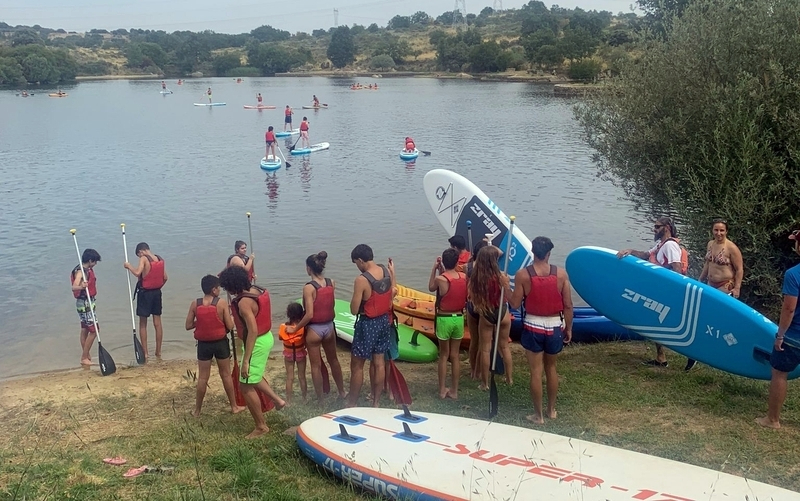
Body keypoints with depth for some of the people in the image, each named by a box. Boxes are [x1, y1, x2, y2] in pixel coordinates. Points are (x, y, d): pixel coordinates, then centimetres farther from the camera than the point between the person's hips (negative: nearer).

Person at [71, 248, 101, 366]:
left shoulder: (88, 269, 8)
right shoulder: (80, 271, -21)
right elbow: (74, 287, -37)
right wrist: (81, 287, -59)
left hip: (89, 302, 10)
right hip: (85, 303, -10)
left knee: (85, 330, 15)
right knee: (94, 330, -10)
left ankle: (87, 355, 22)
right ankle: (84, 358, -5)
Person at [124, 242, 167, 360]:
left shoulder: (144, 259, -13)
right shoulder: (160, 259, 5)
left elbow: (137, 273, -28)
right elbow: (165, 278, 6)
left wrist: (129, 266, -11)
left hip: (145, 293, -5)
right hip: (157, 292, 5)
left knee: (143, 323, 5)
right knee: (157, 322, 10)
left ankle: (145, 352, 5)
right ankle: (158, 351, 16)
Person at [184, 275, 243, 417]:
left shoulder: (195, 304, -6)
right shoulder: (222, 303, -13)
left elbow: (188, 326, -2)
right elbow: (230, 326, -11)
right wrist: (230, 316, 9)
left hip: (203, 344, 2)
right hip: (220, 343, -1)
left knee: (202, 377, 11)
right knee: (226, 375, 13)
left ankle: (197, 410, 19)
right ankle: (234, 406, 23)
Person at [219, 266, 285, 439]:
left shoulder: (244, 302, -27)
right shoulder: (257, 290, 1)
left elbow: (253, 331, -30)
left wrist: (245, 360, -27)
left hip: (257, 343, -10)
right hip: (266, 337, 10)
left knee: (246, 386, 4)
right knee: (253, 376, 31)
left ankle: (261, 426, 15)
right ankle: (277, 400, 32)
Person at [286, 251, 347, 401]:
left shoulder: (309, 287, -21)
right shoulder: (331, 283, -5)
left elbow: (309, 315, -22)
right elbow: (330, 305, 0)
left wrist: (295, 328, -11)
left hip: (314, 329, -5)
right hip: (329, 326, 5)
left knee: (316, 365, 10)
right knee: (333, 360, 23)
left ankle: (320, 399, 20)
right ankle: (342, 392, 36)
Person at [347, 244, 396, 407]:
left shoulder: (361, 280, -24)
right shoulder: (386, 271, -4)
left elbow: (354, 310, -19)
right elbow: (393, 292, 12)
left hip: (367, 324, -7)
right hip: (384, 321, 7)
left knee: (356, 365, 7)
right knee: (378, 363, 15)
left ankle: (351, 404, 16)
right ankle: (376, 402, 24)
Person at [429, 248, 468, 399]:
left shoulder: (440, 279, -16)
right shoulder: (464, 277, -3)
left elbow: (431, 288, 5)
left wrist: (434, 269, 5)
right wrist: (441, 272, 11)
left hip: (444, 319, -3)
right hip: (459, 318, 3)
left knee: (444, 355, 10)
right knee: (455, 355, 12)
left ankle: (442, 390, 16)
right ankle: (454, 390, 18)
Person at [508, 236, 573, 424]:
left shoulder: (523, 274, -12)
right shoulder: (561, 273, -8)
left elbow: (515, 304, -8)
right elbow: (568, 305, -5)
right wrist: (568, 328, 8)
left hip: (533, 327, -2)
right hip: (555, 326, 2)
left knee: (536, 371, 8)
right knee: (551, 368, 20)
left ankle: (538, 415, 16)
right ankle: (551, 410, 31)